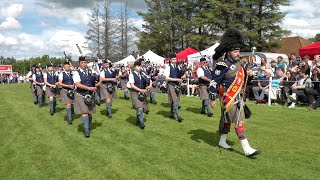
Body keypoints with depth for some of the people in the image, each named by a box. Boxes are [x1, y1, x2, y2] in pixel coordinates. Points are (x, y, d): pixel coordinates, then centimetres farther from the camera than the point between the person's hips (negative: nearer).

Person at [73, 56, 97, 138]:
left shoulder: (90, 72, 8)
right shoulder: (76, 73, -7)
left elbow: (94, 81, 18)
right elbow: (78, 84, -20)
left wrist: (94, 88, -3)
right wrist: (89, 88, -24)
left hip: (90, 95, 5)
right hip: (81, 95, -4)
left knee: (90, 113, 9)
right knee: (84, 112, -11)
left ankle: (88, 127, 26)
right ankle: (86, 130, -5)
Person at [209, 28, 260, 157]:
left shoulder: (237, 63, 8)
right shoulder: (223, 65, -18)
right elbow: (214, 82, -17)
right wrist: (212, 99, -17)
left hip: (237, 97, 9)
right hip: (229, 98, -9)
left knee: (227, 120, 19)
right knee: (239, 121, -8)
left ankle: (222, 142, 34)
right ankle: (247, 149, -3)